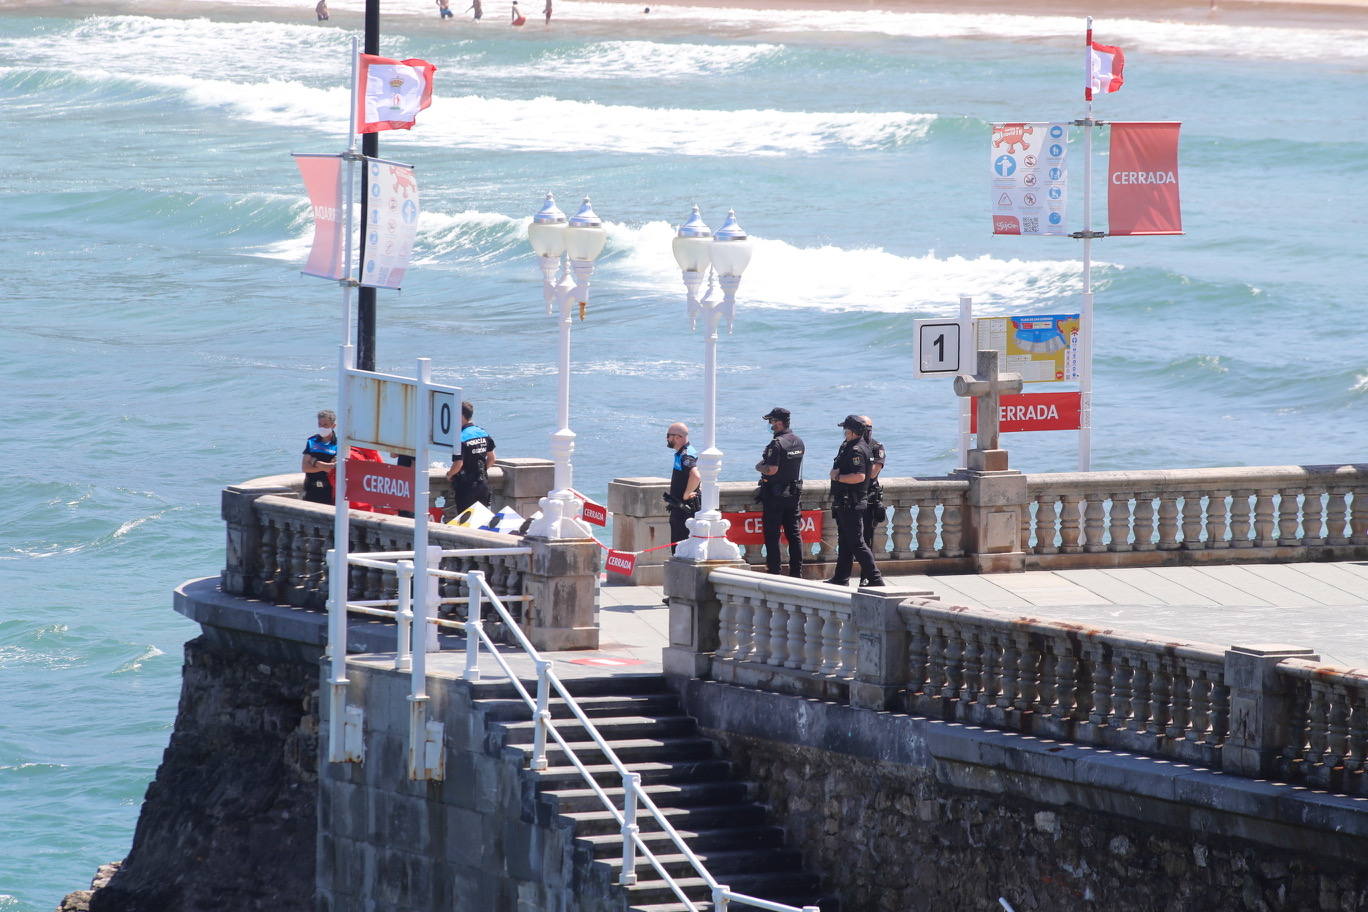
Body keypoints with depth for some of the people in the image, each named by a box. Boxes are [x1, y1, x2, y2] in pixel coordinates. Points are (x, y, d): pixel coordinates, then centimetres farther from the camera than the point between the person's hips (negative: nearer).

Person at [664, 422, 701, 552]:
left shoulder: (686, 455, -19)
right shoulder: (680, 454, 14)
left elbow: (696, 476, -36)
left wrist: (686, 495, -25)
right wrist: (670, 494, 18)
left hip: (686, 508, -11)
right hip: (679, 508, 11)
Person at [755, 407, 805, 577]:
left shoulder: (777, 444, -19)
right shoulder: (798, 441, 6)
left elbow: (772, 470, -24)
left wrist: (759, 467, -4)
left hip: (774, 494, -7)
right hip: (794, 492, 7)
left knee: (772, 535, 0)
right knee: (794, 534, 11)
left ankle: (774, 571, 0)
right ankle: (796, 571, 12)